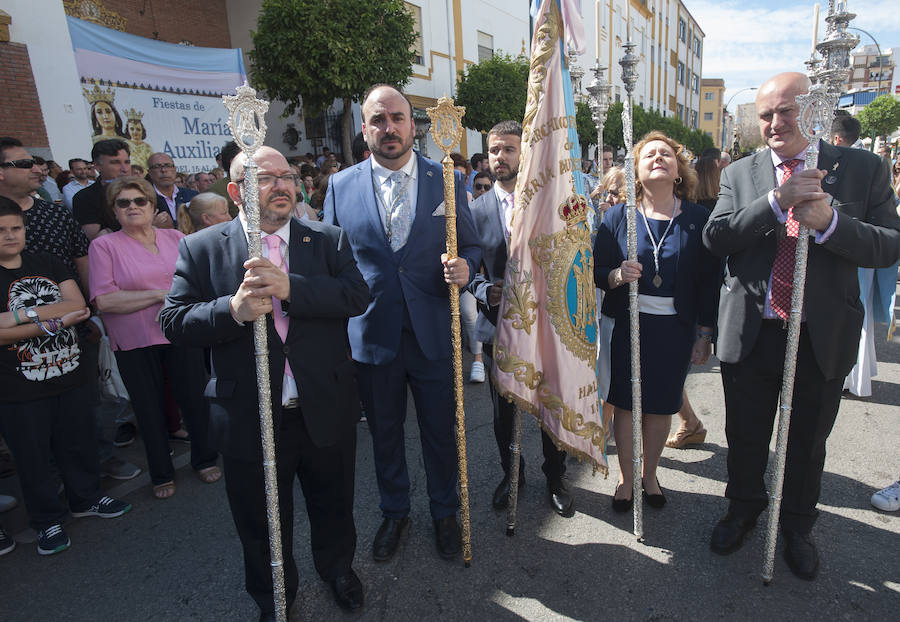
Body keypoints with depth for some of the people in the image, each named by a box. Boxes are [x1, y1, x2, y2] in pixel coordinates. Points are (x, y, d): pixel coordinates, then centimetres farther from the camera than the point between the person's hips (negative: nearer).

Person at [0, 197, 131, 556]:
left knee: (79, 443, 15)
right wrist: (53, 321, -22)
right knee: (33, 456, 10)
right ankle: (47, 520, 28)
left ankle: (86, 498, 37)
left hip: (69, 375, 3)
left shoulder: (47, 264, 6)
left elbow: (77, 304, -7)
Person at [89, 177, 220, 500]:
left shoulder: (175, 238, 6)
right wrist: (161, 294, -16)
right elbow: (104, 300, -12)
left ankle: (204, 460, 30)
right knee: (150, 409, 11)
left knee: (195, 399, 8)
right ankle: (161, 475, 29)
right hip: (135, 343, -2)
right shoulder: (104, 246, -3)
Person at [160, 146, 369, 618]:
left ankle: (337, 568, 54)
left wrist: (290, 287, -28)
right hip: (251, 420, 0)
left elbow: (357, 296, -15)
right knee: (262, 523, 21)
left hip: (325, 414, 1)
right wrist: (234, 310, -26)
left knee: (333, 506, 23)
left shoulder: (328, 239, -1)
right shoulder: (200, 248, -3)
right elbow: (175, 322, -8)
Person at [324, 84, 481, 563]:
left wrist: (465, 267, -17)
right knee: (384, 434, 17)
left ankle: (445, 513, 40)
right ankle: (394, 513, 42)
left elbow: (472, 245, 7)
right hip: (371, 336, 1)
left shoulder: (448, 181, 0)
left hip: (433, 334, 0)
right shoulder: (340, 186, 2)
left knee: (441, 431, 14)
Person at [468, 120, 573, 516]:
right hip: (498, 324, 1)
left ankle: (555, 478, 36)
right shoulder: (476, 208, 1)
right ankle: (511, 473, 40)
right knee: (503, 410, 15)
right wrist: (485, 290, -17)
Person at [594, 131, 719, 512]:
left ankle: (650, 475, 34)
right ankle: (626, 478, 27)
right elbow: (596, 271, 0)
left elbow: (708, 281, 2)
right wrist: (617, 276, -23)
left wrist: (704, 335, 2)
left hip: (676, 329, 1)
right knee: (625, 405, 7)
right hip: (628, 326, 0)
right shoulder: (618, 216, -1)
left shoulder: (698, 219, 0)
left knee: (661, 406, 11)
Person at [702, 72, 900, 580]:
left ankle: (798, 527, 42)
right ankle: (743, 510, 42)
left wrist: (828, 222, -23)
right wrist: (777, 201, -23)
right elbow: (715, 238, -11)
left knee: (807, 443, 17)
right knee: (745, 437, 16)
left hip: (822, 337, 0)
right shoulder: (740, 174, 2)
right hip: (750, 334, 1)